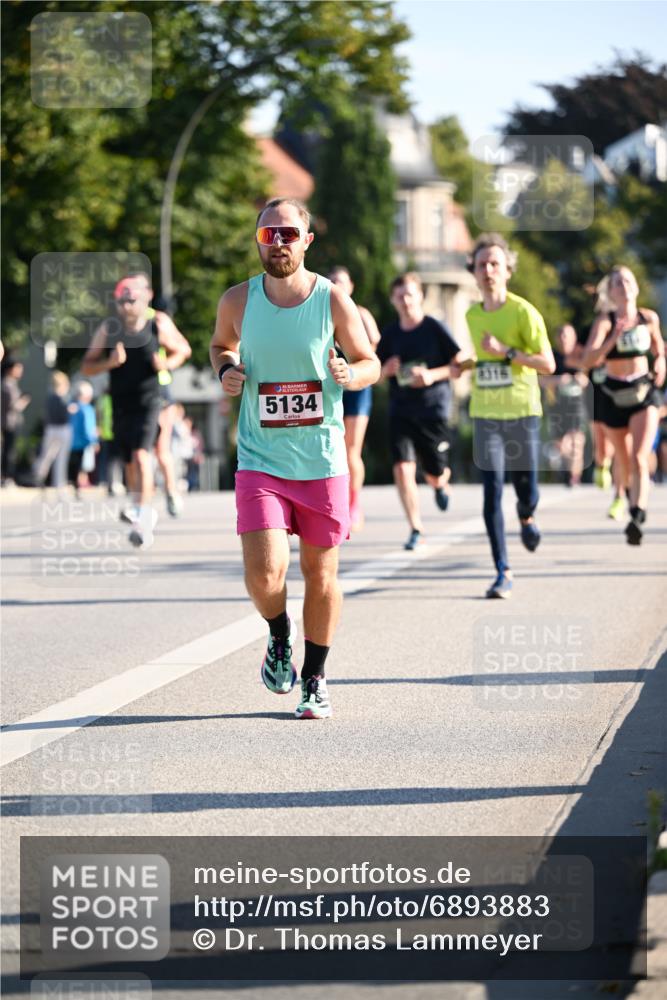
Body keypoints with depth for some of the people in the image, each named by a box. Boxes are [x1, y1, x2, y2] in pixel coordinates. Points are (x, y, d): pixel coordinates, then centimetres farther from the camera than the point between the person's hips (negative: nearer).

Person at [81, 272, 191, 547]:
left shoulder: (158, 324, -5)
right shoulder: (108, 329, -3)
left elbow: (183, 349, 10)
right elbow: (86, 367, -1)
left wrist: (168, 363, -11)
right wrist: (110, 362, -20)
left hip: (148, 402, -3)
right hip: (120, 405, 3)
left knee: (141, 454, -20)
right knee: (129, 462, 15)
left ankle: (143, 518, -25)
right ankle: (138, 506, 40)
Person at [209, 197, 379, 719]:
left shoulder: (333, 300, -5)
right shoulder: (238, 301, -2)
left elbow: (370, 363, 6)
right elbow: (221, 344, 19)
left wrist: (349, 374, -17)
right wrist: (226, 370, -3)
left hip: (322, 460, 0)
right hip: (260, 460, 0)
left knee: (321, 574, 8)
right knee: (265, 572, -16)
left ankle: (315, 679, 27)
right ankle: (279, 637, 17)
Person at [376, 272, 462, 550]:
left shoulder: (435, 328, -4)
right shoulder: (390, 334, 5)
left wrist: (432, 375, -17)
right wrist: (386, 370, -9)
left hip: (433, 409, -2)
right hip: (400, 410, 2)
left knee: (434, 474, 4)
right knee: (402, 467, -15)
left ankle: (441, 484, 43)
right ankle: (416, 528, -5)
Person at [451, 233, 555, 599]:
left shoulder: (524, 312, -7)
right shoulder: (471, 315, 8)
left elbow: (548, 364, -11)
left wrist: (506, 352, -20)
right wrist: (464, 366, 7)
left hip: (522, 412, -3)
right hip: (485, 414, 3)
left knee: (527, 494, 4)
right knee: (492, 491, -8)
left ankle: (526, 515, 43)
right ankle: (503, 572, -5)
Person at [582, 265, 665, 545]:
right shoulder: (605, 321, -8)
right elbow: (590, 359, -20)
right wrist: (615, 338, -32)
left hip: (644, 393, 0)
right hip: (615, 396, 0)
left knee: (639, 459, -19)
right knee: (625, 463, 14)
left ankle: (638, 518, -29)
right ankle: (631, 495, 46)